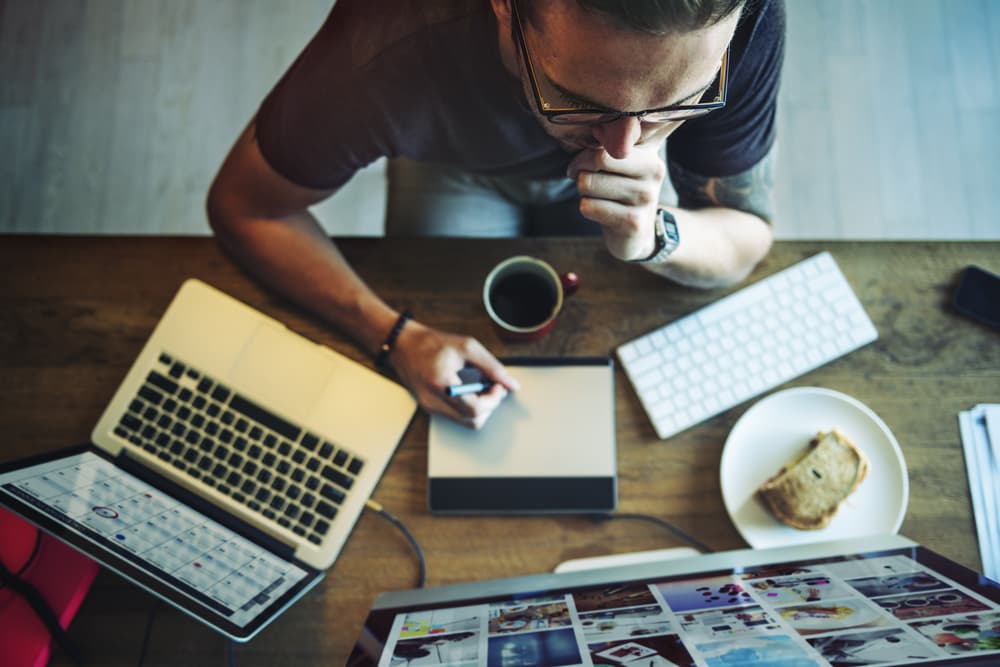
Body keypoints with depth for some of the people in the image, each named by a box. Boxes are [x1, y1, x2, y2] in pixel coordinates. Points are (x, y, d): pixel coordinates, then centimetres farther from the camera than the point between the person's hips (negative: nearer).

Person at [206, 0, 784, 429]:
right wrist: (398, 337, -39)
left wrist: (654, 236, -48)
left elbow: (747, 238, -25)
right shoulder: (382, 60, -45)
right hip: (455, 167, -1)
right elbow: (245, 206, -27)